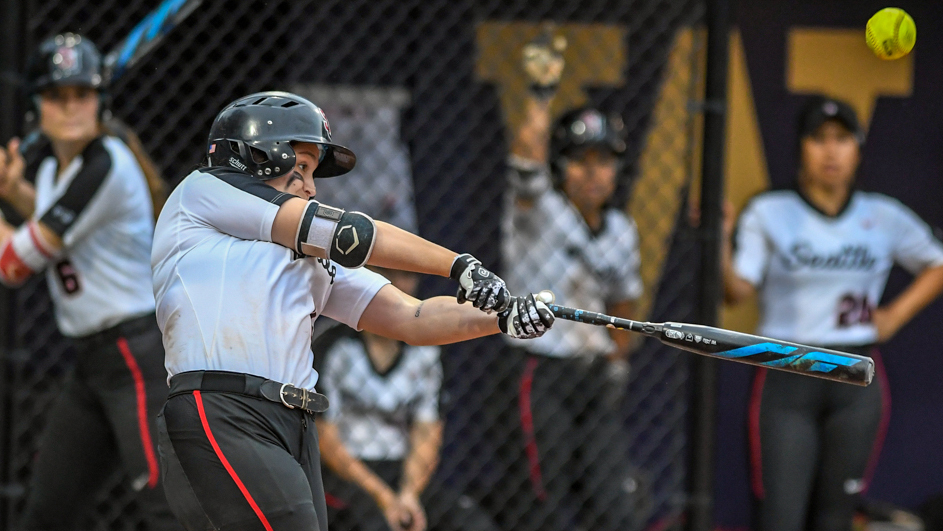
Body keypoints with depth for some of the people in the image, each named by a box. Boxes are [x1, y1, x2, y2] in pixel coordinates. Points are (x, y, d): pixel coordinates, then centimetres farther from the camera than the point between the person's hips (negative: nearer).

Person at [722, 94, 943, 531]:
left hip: (857, 382, 3)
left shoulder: (884, 218, 6)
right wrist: (719, 244, -29)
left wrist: (895, 316, 8)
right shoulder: (769, 214, -1)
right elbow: (738, 291, -12)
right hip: (786, 378, -3)